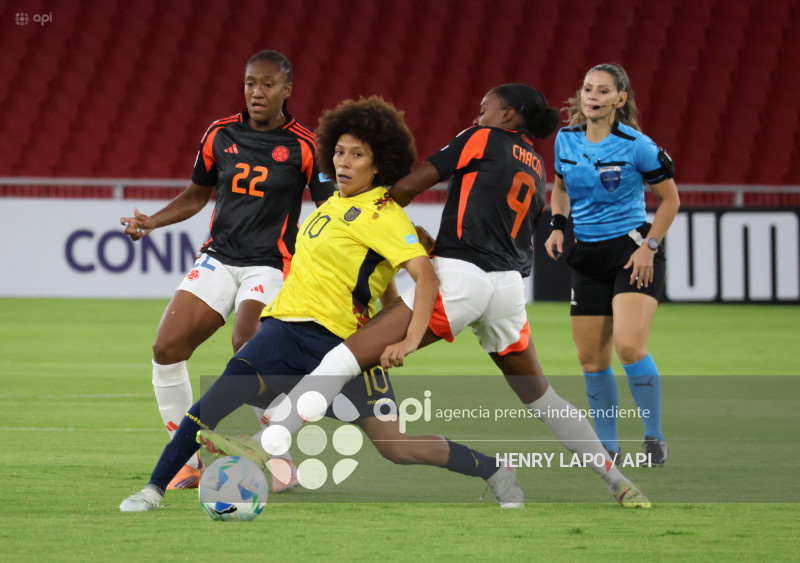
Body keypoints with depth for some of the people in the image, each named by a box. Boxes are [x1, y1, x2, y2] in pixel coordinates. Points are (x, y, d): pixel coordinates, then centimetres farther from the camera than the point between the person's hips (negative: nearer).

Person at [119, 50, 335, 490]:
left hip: (270, 264, -4)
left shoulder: (303, 146, -4)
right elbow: (197, 195, 21)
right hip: (218, 258, 4)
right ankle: (191, 461, 3)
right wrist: (151, 222, 6)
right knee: (167, 348, -11)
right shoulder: (220, 135, 7)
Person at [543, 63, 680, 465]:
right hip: (588, 256, 5)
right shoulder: (566, 140, 2)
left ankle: (654, 437, -9)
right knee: (591, 358, 3)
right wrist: (557, 227, 4)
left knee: (629, 345, -22)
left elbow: (669, 198, -2)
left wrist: (649, 246, -10)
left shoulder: (636, 145, -12)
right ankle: (607, 445, 16)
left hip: (633, 249, -5)